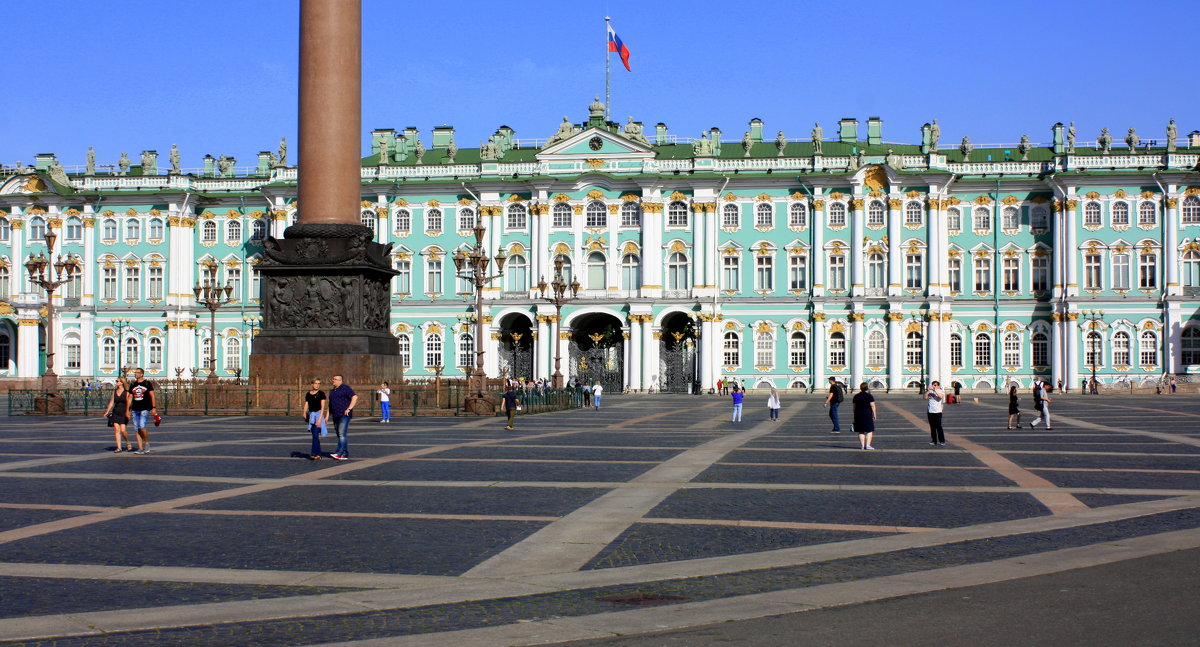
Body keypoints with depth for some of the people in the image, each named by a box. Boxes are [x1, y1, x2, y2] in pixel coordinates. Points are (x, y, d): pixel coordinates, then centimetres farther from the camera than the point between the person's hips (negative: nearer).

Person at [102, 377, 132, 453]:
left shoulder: (126, 392, -3)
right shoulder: (114, 391, 12)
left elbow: (128, 402, -7)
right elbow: (111, 402, 13)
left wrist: (127, 412, -15)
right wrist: (107, 411, 6)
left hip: (123, 413, -5)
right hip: (116, 413, 5)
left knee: (122, 430, -10)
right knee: (116, 429, -4)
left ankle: (128, 444, 14)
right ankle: (118, 447, -3)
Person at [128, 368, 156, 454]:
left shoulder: (147, 383, 2)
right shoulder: (132, 385, 14)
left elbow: (152, 396, 0)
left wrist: (153, 407, -8)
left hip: (145, 409, -5)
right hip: (135, 410, 5)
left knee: (142, 427, -17)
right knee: (137, 429, 1)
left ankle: (147, 443, 4)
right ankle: (140, 448, 4)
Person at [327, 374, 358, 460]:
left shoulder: (345, 388, -4)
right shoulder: (332, 391, 20)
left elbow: (355, 397, -13)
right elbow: (330, 404, 25)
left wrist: (349, 409, -18)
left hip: (344, 415, -8)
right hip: (335, 416, 9)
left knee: (342, 434, -17)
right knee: (340, 436, 7)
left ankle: (339, 453, -26)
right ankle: (345, 454, 12)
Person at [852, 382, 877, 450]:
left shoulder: (856, 396, 6)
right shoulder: (869, 396, -5)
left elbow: (854, 406, 9)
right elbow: (872, 406, -9)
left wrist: (855, 415, 15)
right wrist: (874, 414, -3)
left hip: (858, 414, 4)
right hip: (868, 414, -4)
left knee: (861, 431, 8)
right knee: (869, 430, 0)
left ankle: (862, 445, 3)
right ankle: (867, 445, -9)